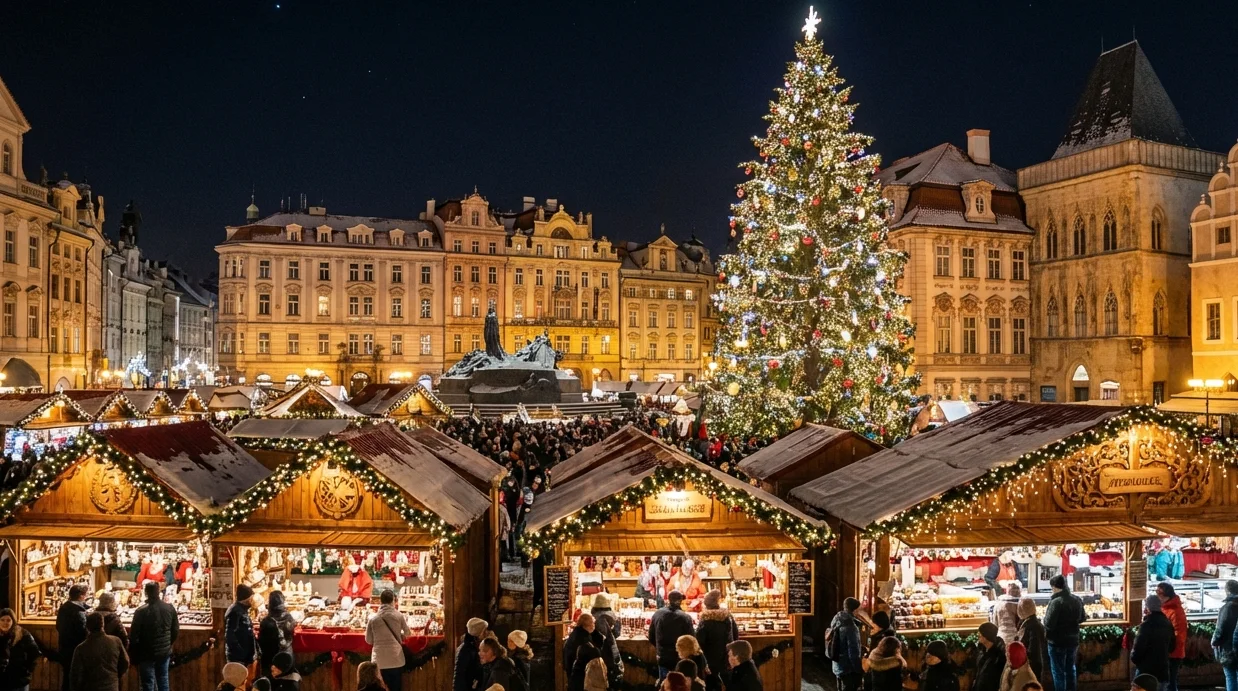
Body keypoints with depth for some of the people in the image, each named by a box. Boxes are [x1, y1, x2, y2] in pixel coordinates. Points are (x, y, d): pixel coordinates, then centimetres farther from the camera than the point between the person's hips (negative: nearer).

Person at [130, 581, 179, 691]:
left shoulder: (141, 611, -16)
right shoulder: (170, 608, -2)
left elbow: (134, 636, -12)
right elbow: (176, 631, 6)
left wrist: (133, 657, -2)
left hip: (147, 654, -4)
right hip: (165, 653, 4)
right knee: (163, 682, 16)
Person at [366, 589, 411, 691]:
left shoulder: (373, 619, -5)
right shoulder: (398, 616, -5)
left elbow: (368, 640, 5)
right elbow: (408, 633, 10)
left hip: (379, 662, 0)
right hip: (396, 660, 0)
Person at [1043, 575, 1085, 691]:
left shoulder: (1056, 602, -23)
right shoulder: (1077, 600, 1)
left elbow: (1048, 624, -24)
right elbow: (1081, 618, 16)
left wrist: (1046, 613, -6)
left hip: (1058, 642, -7)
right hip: (1073, 640, 7)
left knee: (1058, 671, 4)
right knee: (1070, 668, 22)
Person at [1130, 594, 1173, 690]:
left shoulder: (1146, 625, -19)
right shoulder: (1168, 624, 7)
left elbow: (1138, 648, -18)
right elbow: (1171, 648, 19)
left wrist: (1134, 659, 0)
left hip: (1146, 671, -7)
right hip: (1162, 670, 7)